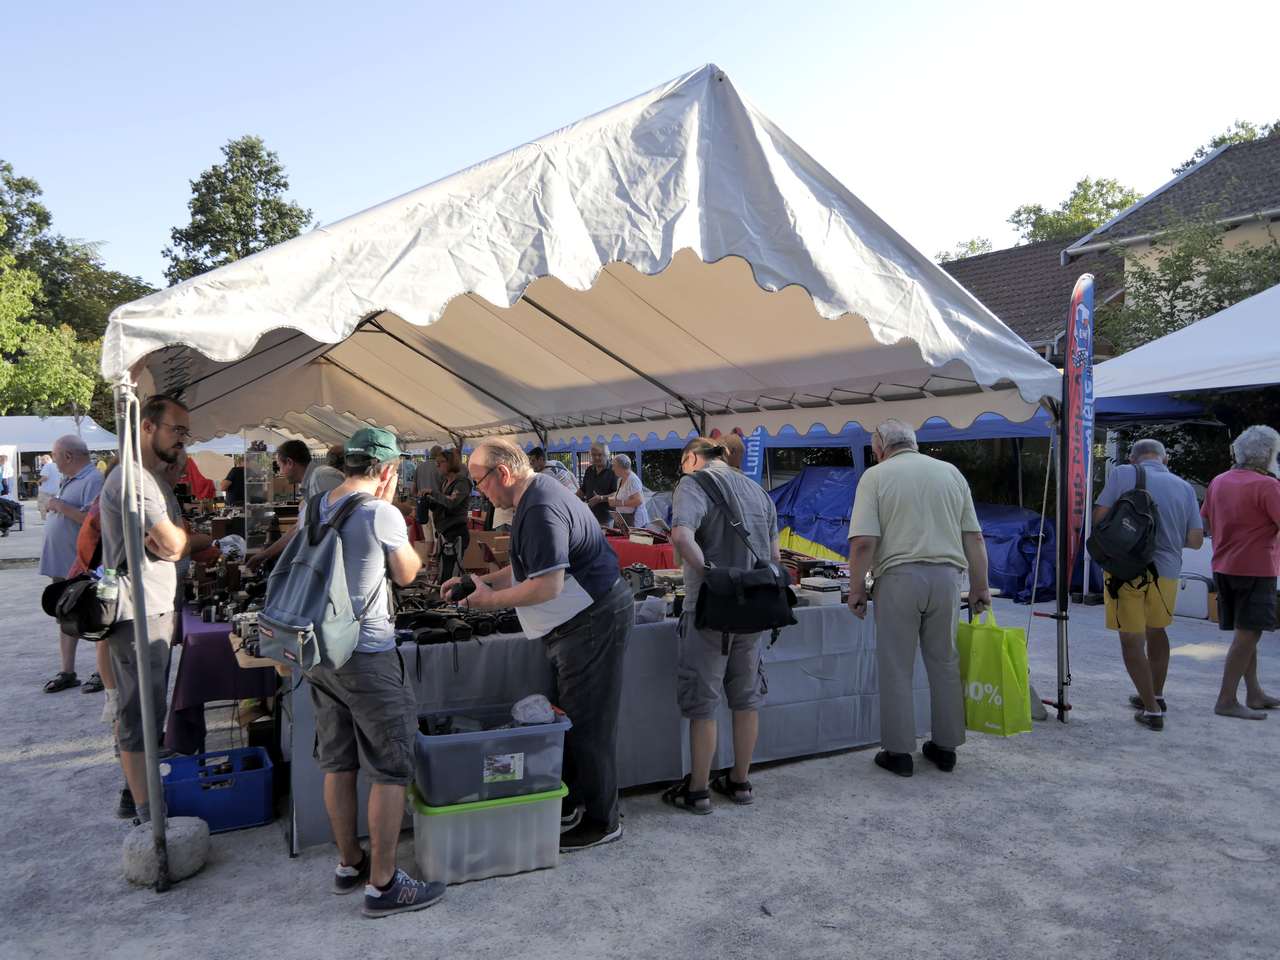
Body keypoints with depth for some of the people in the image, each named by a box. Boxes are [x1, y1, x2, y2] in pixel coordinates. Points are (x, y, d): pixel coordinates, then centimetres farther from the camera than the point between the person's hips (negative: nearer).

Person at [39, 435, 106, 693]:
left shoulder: (93, 480, -15)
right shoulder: (67, 480, 14)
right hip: (63, 564, 10)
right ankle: (67, 672, 23)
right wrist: (53, 506, 9)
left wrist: (62, 506, -21)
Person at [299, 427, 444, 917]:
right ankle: (383, 885, 10)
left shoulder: (310, 508, 4)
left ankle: (349, 864, 32)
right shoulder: (382, 514, -15)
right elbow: (407, 574, -1)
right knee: (390, 771, 3)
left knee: (337, 764, 18)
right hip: (367, 656, -8)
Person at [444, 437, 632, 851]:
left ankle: (600, 822, 13)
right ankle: (573, 806, 30)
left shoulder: (541, 510, -22)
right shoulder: (536, 498, 13)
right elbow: (529, 569, 21)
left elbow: (549, 585, -25)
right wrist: (479, 581, 12)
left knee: (586, 724, -1)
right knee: (572, 718, 17)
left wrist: (492, 600, -13)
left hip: (594, 622, -11)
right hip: (580, 622, 11)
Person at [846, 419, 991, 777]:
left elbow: (863, 541, -11)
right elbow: (974, 538, 9)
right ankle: (945, 747, 25)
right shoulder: (951, 472, 11)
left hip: (898, 577, -4)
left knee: (896, 669, 6)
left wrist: (857, 589, -3)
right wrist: (980, 587, 15)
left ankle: (899, 752, 13)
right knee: (945, 664, 16)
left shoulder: (876, 476, -2)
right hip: (947, 576, 4)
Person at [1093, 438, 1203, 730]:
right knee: (1156, 631, 25)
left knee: (1132, 640, 5)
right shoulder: (1184, 487, 5)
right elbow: (1195, 540, 3)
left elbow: (1098, 517, -8)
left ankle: (1152, 710, 7)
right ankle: (1155, 696, 39)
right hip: (1166, 570, 4)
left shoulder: (1123, 475, -4)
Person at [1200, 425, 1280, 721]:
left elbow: (1206, 523, 16)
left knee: (1245, 633, 17)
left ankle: (1255, 694, 25)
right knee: (1247, 634, -4)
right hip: (1256, 569, -8)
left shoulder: (1218, 482, 9)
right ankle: (1227, 701, -3)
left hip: (1223, 567, 8)